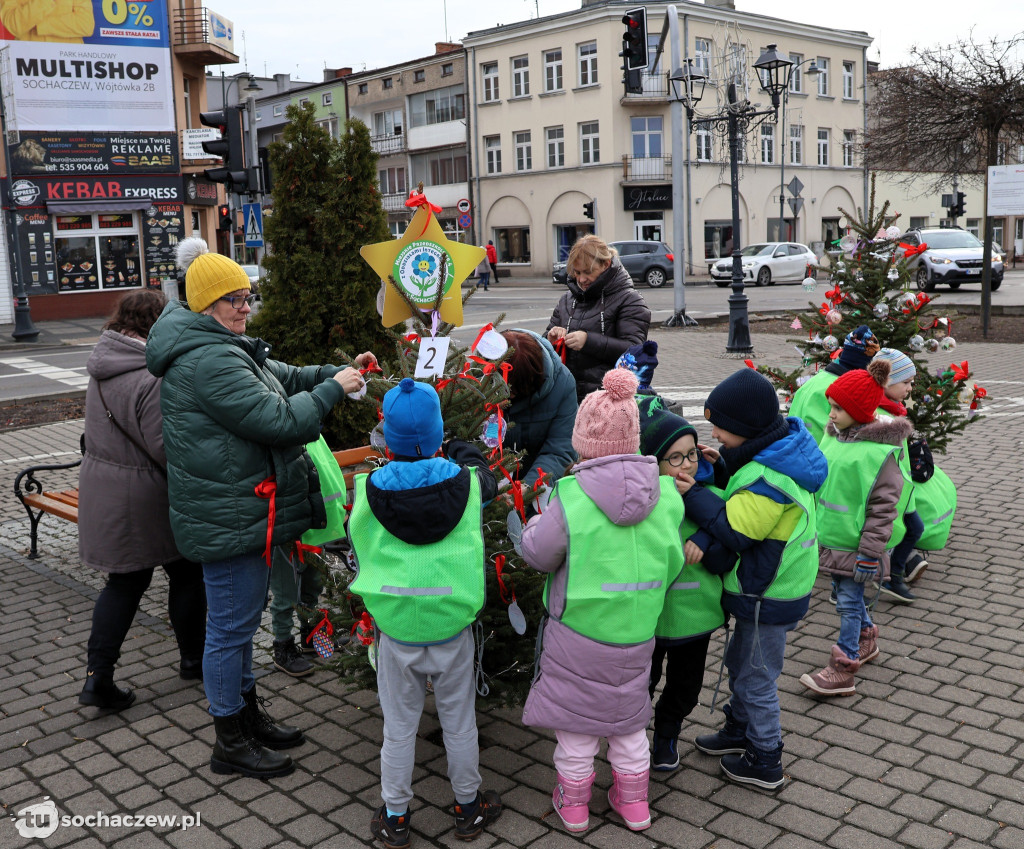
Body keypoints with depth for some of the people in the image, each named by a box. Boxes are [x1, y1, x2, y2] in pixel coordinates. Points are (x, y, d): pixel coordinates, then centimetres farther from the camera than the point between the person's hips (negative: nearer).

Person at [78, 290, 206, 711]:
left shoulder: (104, 366, 5)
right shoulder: (151, 380, -25)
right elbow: (169, 450, -26)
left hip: (104, 495, 8)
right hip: (146, 500, -8)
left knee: (126, 582, 17)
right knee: (188, 573, 13)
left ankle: (98, 677, 14)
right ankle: (193, 659, 29)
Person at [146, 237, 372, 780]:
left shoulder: (221, 348, 13)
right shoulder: (208, 360, -22)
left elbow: (283, 378, 17)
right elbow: (276, 419, -25)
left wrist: (337, 372, 3)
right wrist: (333, 389, -14)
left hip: (240, 507, 11)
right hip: (229, 516, -11)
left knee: (239, 618, 21)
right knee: (231, 624, 1)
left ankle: (249, 716, 36)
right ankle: (231, 744, 16)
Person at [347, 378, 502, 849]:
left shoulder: (369, 490, -11)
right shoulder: (464, 482, -11)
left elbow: (356, 549, 4)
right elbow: (485, 477, 13)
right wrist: (455, 448, 27)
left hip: (396, 632, 0)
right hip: (453, 629, 1)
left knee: (399, 728, 14)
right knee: (459, 723, 17)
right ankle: (468, 807, 34)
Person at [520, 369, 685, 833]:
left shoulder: (571, 499, -24)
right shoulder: (666, 494, -12)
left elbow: (537, 554, -10)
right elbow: (671, 563, 1)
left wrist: (535, 522, 10)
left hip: (577, 631, -3)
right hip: (637, 631, 3)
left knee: (575, 717, 17)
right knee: (629, 716, 23)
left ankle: (573, 804, 36)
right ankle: (634, 803, 39)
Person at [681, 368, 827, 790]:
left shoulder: (767, 478, -31)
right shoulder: (779, 451, 1)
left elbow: (735, 530, -27)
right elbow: (743, 499, 11)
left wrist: (693, 494, -23)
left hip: (768, 597, -10)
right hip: (769, 585, 10)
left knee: (756, 677, 8)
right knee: (740, 661, 26)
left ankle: (765, 762, 26)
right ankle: (739, 728, 46)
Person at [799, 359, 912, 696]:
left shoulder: (881, 450, -20)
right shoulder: (834, 435, 4)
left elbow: (884, 506, -18)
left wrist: (870, 552, -19)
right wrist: (813, 526, 20)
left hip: (855, 542, -8)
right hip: (830, 536, 8)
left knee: (848, 600, -2)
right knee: (846, 593, 21)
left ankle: (842, 672, 5)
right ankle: (866, 640, 43)